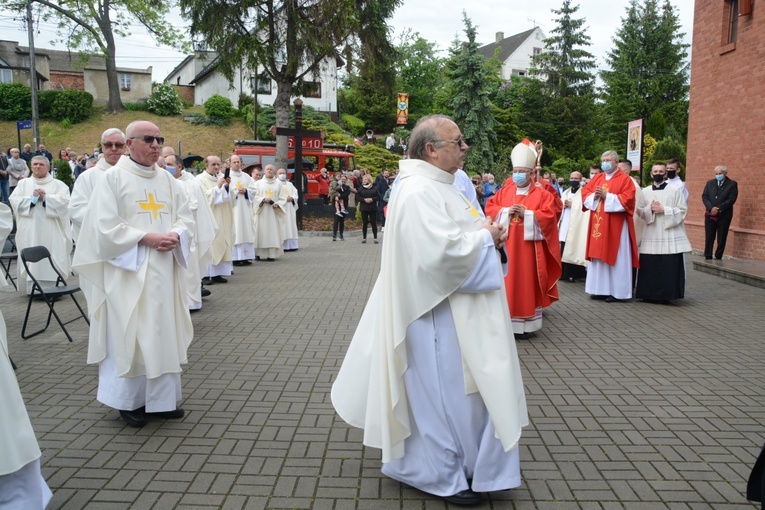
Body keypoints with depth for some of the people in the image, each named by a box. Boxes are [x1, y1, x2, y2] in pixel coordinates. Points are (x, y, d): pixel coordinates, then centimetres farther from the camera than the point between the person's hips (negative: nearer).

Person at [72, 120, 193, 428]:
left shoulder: (167, 179, 11)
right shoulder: (113, 178, -5)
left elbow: (185, 216, 12)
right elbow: (104, 226, -11)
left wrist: (176, 235, -10)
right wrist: (146, 237, -19)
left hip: (163, 269, 5)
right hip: (128, 270, -5)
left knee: (163, 330, 8)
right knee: (129, 333, 0)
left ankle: (161, 398, 19)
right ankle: (129, 401, 14)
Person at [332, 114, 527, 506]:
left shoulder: (436, 186, 13)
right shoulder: (419, 192, -21)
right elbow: (446, 251, -31)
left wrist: (484, 235, 4)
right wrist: (485, 236, -14)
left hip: (456, 312, 11)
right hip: (438, 313, -11)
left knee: (454, 389, 20)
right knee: (441, 390, 4)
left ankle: (456, 461, 37)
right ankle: (443, 476, 23)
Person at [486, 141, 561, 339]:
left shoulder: (541, 194, 0)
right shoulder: (504, 191, 9)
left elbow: (548, 216, -9)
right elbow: (490, 208, 5)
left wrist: (526, 214, -18)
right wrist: (506, 211, -12)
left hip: (528, 247, -3)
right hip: (507, 245, 3)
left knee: (527, 282, 2)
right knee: (507, 281, 5)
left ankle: (526, 323, 9)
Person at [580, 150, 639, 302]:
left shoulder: (625, 179, -3)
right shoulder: (596, 178, 14)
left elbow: (627, 199, -14)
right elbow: (585, 193, 11)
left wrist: (607, 196, -18)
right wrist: (594, 196, -10)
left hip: (615, 225, -6)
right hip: (598, 224, 6)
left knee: (614, 257, -2)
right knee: (599, 256, 7)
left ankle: (616, 291, 4)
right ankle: (600, 289, 14)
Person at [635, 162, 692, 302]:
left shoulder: (675, 190, 3)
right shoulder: (645, 191, 12)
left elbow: (682, 210, -1)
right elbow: (640, 212, 10)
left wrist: (663, 210, -11)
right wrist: (650, 208, -10)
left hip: (669, 235, -3)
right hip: (651, 235, 3)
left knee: (669, 267, -6)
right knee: (649, 266, 1)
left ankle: (666, 294, 3)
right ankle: (649, 294, 10)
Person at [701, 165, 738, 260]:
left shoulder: (732, 184, 1)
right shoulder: (709, 183, 11)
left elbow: (731, 199, -8)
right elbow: (704, 196, 3)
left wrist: (718, 209, -15)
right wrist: (711, 208, -13)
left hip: (724, 216, -2)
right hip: (710, 215, 2)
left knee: (721, 239, 3)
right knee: (709, 238, 0)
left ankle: (718, 258, 11)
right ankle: (708, 258, 5)